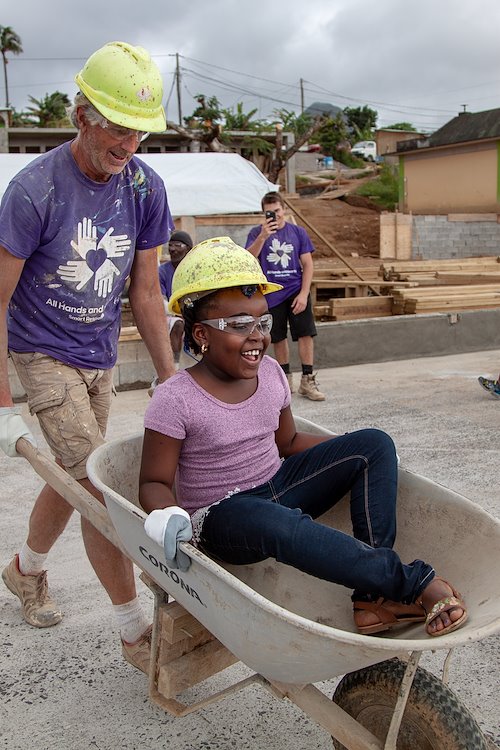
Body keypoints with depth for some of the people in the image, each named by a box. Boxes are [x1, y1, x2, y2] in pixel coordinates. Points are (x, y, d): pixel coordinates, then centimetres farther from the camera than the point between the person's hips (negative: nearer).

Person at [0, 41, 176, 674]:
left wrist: (170, 383, 2)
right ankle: (134, 632, 4)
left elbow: (145, 294, 1)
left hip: (100, 357, 6)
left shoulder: (144, 189, -6)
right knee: (100, 486, -11)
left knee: (72, 476, 17)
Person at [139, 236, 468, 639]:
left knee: (375, 444, -7)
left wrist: (355, 454, 2)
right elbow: (154, 482, -12)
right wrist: (167, 513, -36)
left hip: (278, 487, 7)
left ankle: (375, 595, -19)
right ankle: (413, 583, -28)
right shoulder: (175, 400, -17)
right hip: (220, 516, -6)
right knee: (275, 522, -42)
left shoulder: (271, 372, 0)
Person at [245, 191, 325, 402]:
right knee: (278, 338, 9)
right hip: (271, 295, 0)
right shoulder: (256, 233, 1)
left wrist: (303, 294, -8)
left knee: (306, 334, -7)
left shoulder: (298, 232, 3)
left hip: (296, 291, 0)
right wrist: (263, 236, -28)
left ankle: (307, 381, -1)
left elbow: (307, 264, 2)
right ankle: (286, 379, 25)